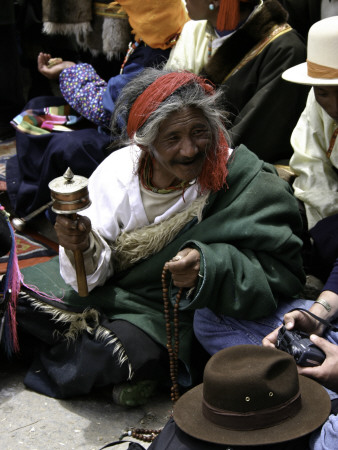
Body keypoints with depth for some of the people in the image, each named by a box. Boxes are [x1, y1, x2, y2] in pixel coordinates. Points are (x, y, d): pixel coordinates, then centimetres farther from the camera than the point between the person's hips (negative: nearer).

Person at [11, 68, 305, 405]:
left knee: (123, 349, -32)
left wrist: (210, 269, -37)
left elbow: (281, 274, -20)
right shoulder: (120, 169, -11)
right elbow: (96, 271, -6)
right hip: (107, 289, 5)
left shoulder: (251, 187, -20)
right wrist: (83, 247, -31)